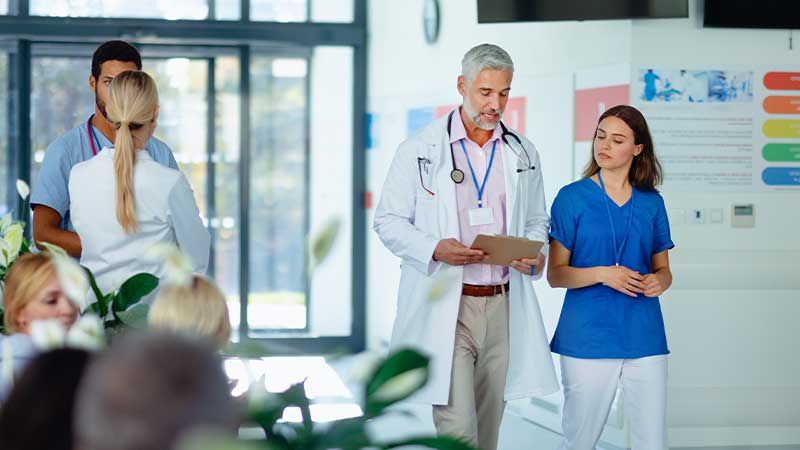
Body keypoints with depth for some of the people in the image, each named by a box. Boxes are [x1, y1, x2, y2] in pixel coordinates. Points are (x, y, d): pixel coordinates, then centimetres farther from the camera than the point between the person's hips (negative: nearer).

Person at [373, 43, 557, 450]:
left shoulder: (523, 154, 11)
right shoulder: (420, 150, -1)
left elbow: (536, 222, 19)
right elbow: (388, 221, 1)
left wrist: (534, 255, -5)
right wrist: (435, 249, -18)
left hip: (502, 307, 4)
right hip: (443, 308, -4)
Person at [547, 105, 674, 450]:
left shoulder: (651, 203, 10)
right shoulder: (572, 197, 0)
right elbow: (555, 274, -2)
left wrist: (659, 282, -6)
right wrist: (602, 274, -18)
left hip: (644, 336, 3)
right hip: (588, 337, -3)